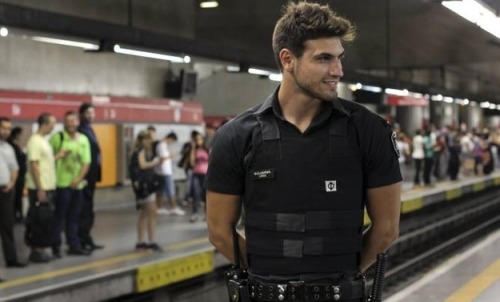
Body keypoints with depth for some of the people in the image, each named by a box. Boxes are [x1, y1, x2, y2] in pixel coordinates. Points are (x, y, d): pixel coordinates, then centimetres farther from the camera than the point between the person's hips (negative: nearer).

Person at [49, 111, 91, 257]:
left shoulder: (83, 139, 9)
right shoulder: (57, 138, -6)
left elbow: (86, 162, 6)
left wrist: (79, 178, -6)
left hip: (77, 184, 5)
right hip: (62, 184, -5)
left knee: (74, 217, 12)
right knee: (59, 216, -2)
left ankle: (74, 246, 20)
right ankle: (56, 246, 5)